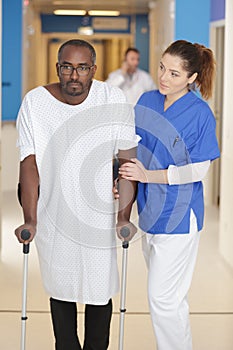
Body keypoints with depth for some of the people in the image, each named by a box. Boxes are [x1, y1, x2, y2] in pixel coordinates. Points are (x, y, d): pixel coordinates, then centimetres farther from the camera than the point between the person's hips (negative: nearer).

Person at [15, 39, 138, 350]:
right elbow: (29, 163, -10)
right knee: (60, 289, 15)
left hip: (99, 215, -1)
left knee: (99, 289, 6)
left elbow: (127, 160, -8)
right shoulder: (35, 102, -10)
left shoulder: (114, 100, -11)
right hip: (53, 216, 1)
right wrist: (30, 219, -15)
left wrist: (123, 217, -12)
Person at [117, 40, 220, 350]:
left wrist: (149, 175, -23)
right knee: (170, 297, 19)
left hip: (179, 217, -7)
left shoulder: (200, 113, -14)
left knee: (162, 298, -4)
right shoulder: (147, 101, 4)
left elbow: (198, 170, -14)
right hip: (150, 209, 7)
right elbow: (135, 149, 13)